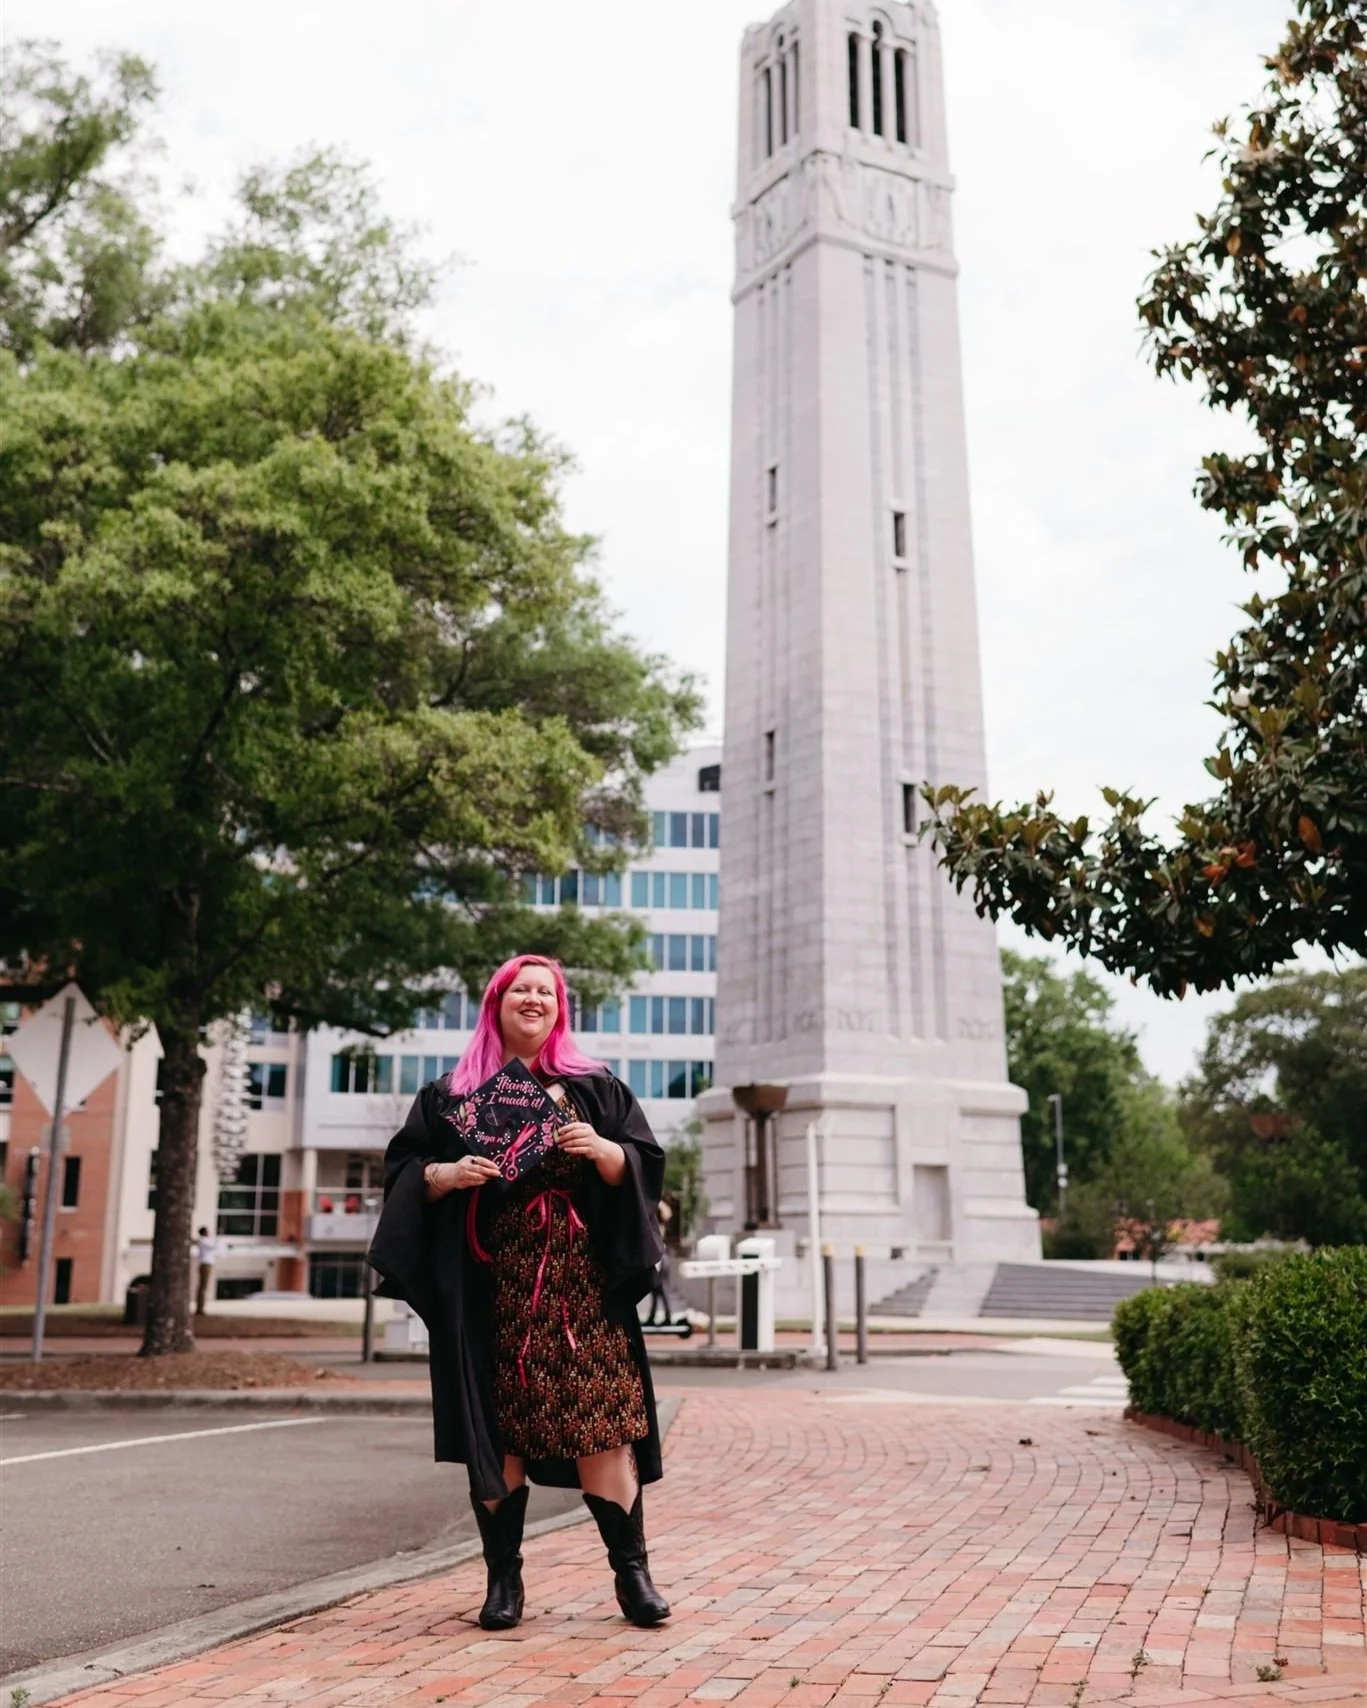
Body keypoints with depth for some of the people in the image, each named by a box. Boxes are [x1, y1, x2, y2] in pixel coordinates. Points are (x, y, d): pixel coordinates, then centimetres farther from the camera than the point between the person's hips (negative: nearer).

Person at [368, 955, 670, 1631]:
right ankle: (503, 1577, 13)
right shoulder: (451, 1094, 12)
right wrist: (447, 1175, -11)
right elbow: (404, 1169, 9)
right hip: (490, 1285, 1)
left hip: (579, 1282, 0)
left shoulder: (595, 1088, 12)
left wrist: (601, 1149, -12)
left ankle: (631, 1570, 5)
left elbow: (643, 1164, 8)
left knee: (599, 1421, -5)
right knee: (496, 1428, 1)